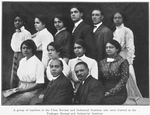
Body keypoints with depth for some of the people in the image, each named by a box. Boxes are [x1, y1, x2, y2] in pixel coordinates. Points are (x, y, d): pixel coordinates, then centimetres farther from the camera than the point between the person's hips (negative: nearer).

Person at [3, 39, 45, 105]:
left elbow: (40, 84, -12)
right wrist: (18, 88, 1)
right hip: (21, 89, 6)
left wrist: (24, 90, -13)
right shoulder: (22, 61, 13)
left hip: (32, 91, -6)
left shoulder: (38, 63, -10)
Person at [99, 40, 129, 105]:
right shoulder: (102, 62, 14)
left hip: (118, 93, -4)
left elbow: (123, 80, -7)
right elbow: (100, 79, 15)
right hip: (104, 92, 4)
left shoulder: (123, 62, -1)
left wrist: (111, 92, -14)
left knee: (103, 101, -31)